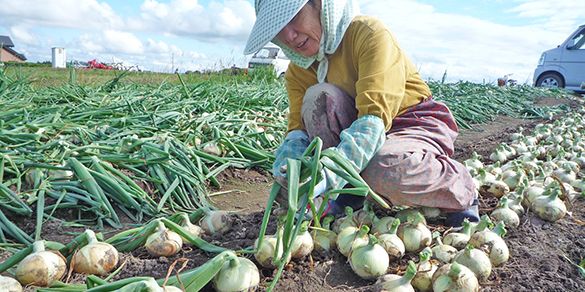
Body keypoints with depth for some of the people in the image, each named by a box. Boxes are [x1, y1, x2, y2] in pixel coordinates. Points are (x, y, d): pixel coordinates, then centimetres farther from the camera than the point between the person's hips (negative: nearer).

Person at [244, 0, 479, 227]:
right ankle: (349, 191, -11)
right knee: (318, 96, -23)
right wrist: (289, 161, -31)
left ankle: (460, 191, -5)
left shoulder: (369, 32, -22)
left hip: (418, 126, -4)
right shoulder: (298, 72, -1)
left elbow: (375, 116, -33)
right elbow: (298, 127, -7)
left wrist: (327, 174, -44)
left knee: (386, 169, -39)